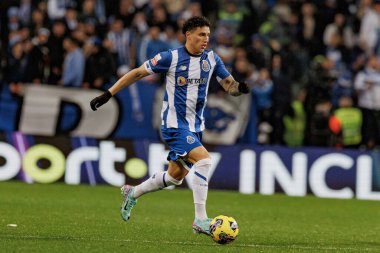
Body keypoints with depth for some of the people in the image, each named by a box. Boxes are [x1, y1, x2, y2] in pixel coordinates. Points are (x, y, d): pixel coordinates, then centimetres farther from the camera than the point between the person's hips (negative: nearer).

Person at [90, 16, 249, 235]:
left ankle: (133, 193, 43)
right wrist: (108, 94, -5)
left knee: (176, 176, 18)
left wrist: (239, 88, -20)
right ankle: (201, 220, -24)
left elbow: (230, 85, 6)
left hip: (195, 126, 7)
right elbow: (138, 73, -3)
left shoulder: (212, 59, 3)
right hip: (175, 125, -7)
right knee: (204, 159, -26)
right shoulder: (171, 58, -11)